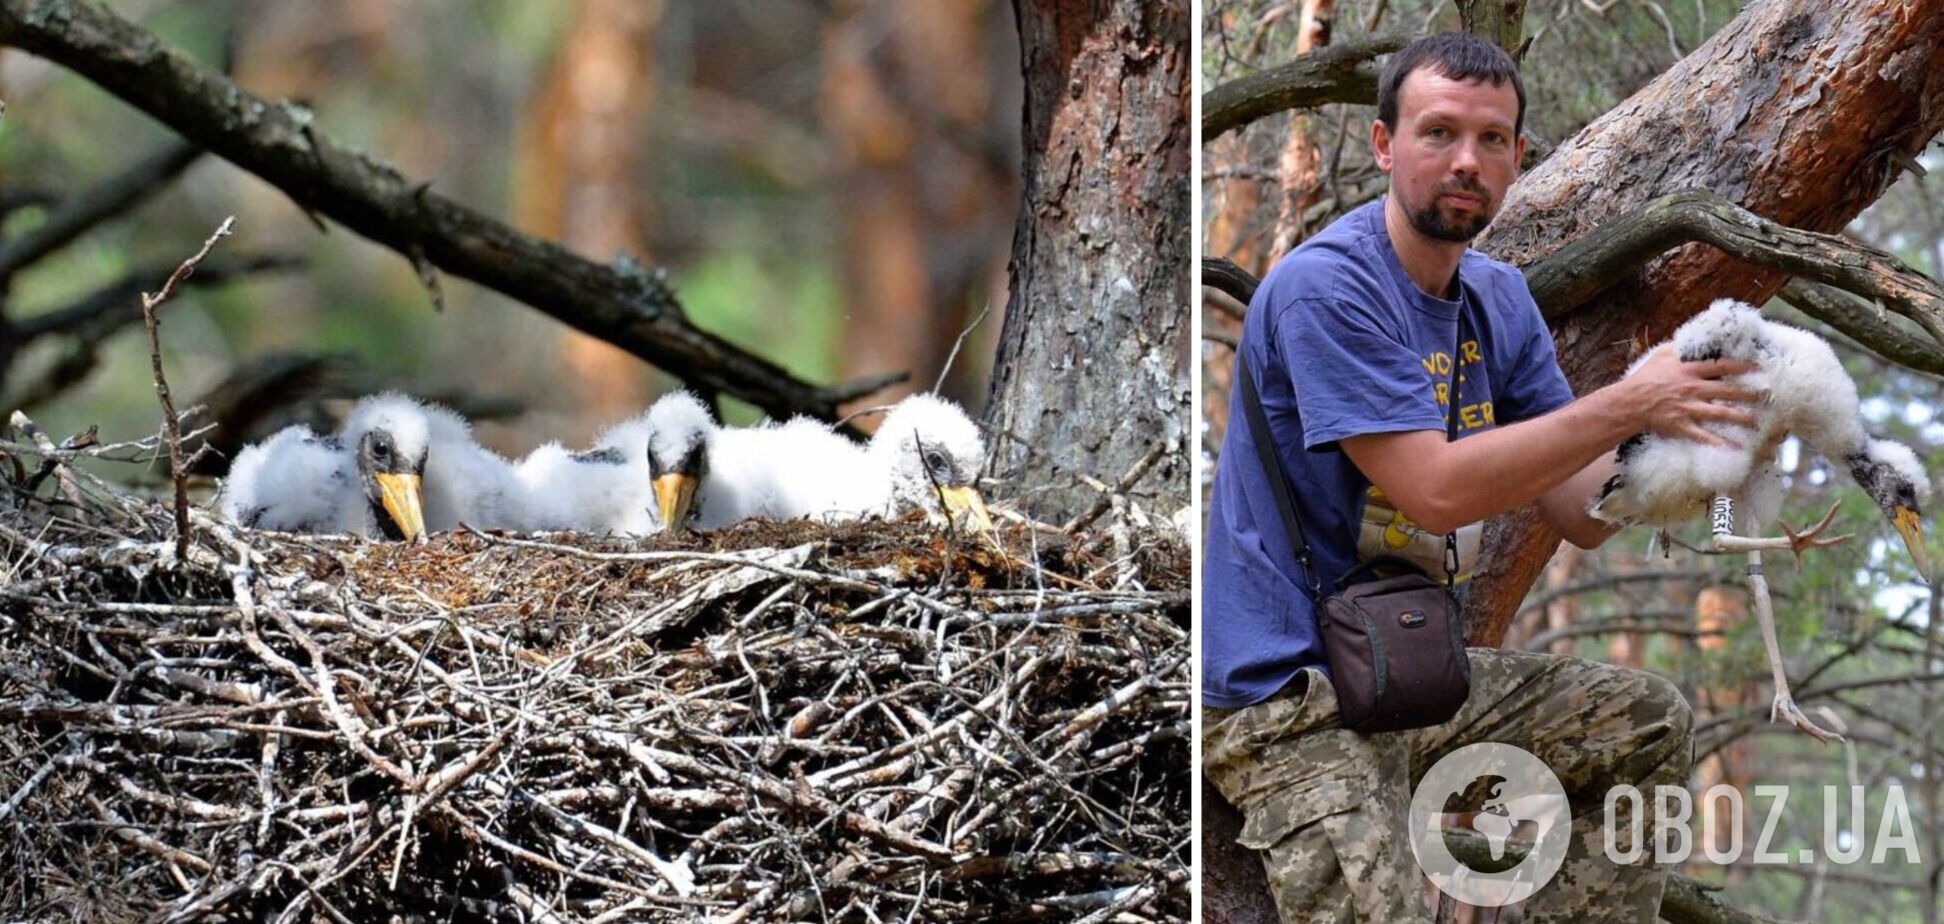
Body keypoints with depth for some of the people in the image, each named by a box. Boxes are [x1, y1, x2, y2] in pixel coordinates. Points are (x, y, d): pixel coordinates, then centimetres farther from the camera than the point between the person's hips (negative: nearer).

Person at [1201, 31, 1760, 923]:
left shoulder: (1498, 298, 11)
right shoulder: (1326, 288, -17)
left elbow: (1581, 512, 6)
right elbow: (1434, 487, -24)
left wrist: (1675, 411, -12)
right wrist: (1626, 406, -20)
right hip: (1291, 694, -9)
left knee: (1648, 721, 13)